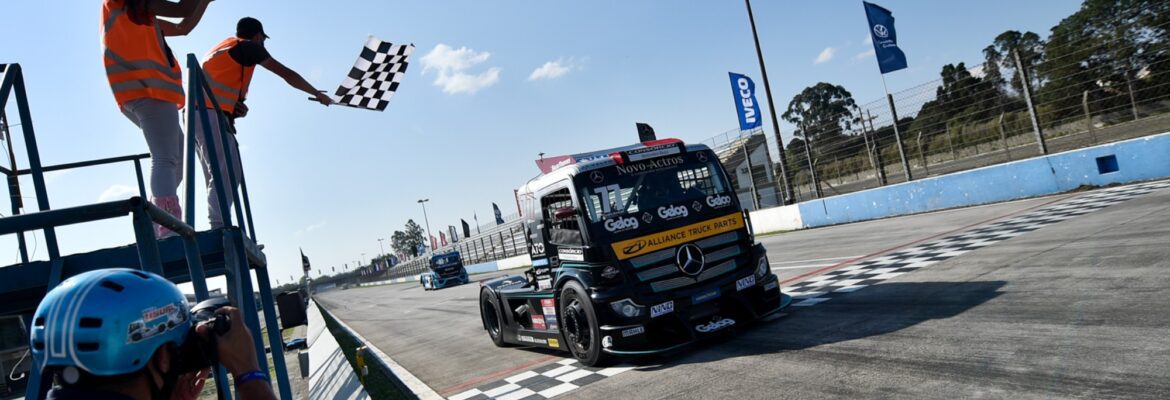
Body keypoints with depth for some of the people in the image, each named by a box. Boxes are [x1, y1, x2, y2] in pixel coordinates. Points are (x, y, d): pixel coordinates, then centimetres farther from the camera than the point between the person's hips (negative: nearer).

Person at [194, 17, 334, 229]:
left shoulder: (222, 48, 30)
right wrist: (317, 93, 20)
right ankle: (218, 228, -27)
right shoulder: (248, 46, 6)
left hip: (196, 114, 9)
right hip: (211, 114, -9)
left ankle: (217, 229, -4)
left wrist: (234, 105, 9)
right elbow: (287, 74, 9)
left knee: (221, 174, 4)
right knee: (226, 172, -17)